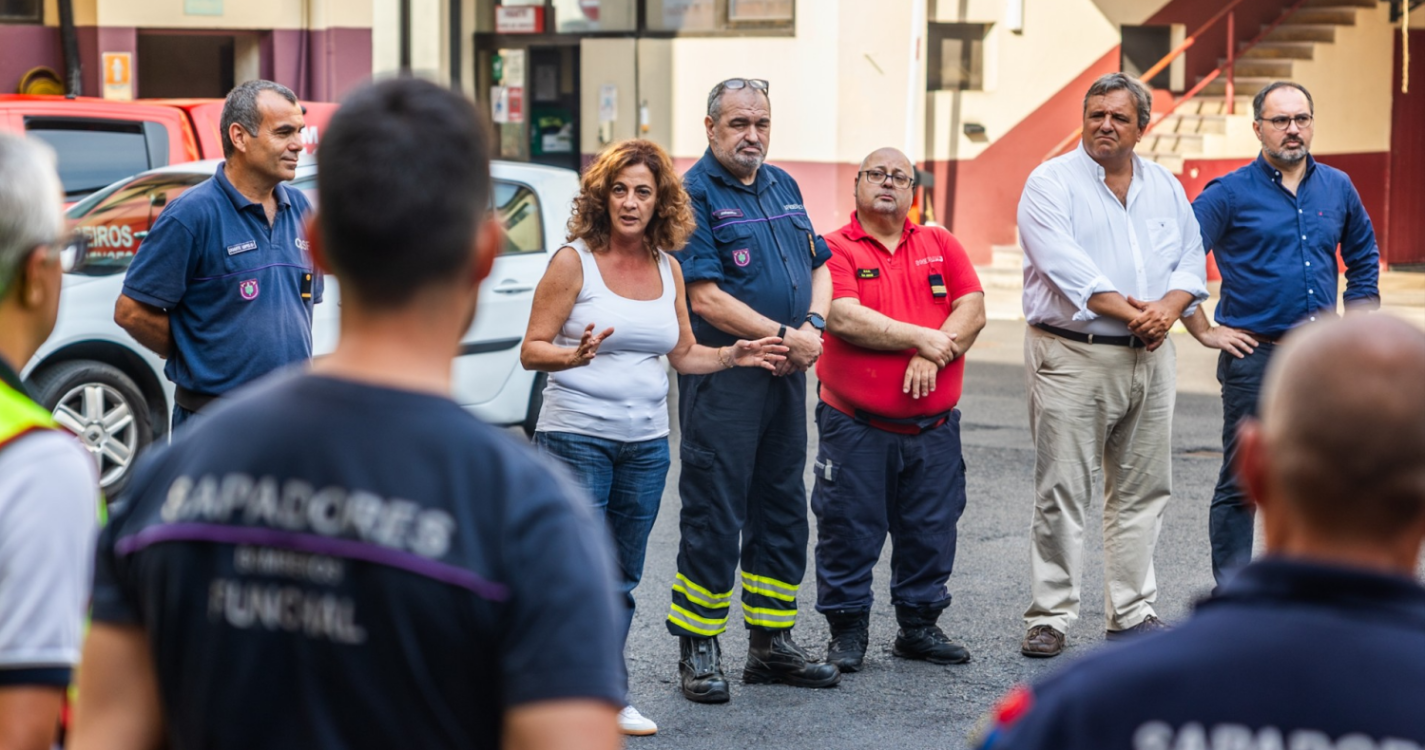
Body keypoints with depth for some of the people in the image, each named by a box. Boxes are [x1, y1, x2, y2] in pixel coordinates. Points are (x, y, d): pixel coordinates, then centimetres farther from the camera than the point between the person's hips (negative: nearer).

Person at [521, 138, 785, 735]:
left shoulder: (668, 269, 9)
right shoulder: (574, 261, -7)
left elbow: (684, 354, 19)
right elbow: (532, 350, -7)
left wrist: (734, 356, 4)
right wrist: (574, 355, -26)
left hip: (646, 442, 5)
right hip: (576, 435, -5)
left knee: (623, 577, 10)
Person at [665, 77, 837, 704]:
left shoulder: (782, 185, 14)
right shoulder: (695, 194, -9)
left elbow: (818, 266, 16)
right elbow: (706, 298, -16)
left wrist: (813, 327, -4)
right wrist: (783, 337, -16)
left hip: (786, 374, 8)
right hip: (723, 376, -7)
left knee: (783, 510, 13)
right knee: (714, 516, -4)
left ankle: (772, 644, 23)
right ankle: (698, 651, 5)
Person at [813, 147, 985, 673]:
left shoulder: (940, 245, 12)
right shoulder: (835, 248, -2)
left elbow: (972, 310, 1)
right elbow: (844, 318, -16)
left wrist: (931, 359, -15)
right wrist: (920, 338, -13)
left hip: (934, 426, 4)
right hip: (855, 426, -4)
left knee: (930, 530, 9)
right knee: (849, 530, 1)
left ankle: (920, 625, 22)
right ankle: (848, 630, 13)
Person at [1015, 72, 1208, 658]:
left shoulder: (1165, 187, 15)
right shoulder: (1051, 183, -3)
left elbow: (1191, 258, 11)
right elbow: (1066, 266, -14)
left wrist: (1168, 307, -9)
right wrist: (1131, 311, -16)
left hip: (1151, 357, 5)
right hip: (1072, 356, -5)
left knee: (1143, 489, 9)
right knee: (1062, 491, -4)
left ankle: (1132, 611, 18)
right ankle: (1050, 616, 3)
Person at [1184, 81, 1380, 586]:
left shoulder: (1337, 188, 10)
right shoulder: (1230, 194, -5)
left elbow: (1364, 259, 24)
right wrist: (1206, 332, -7)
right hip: (1255, 358, -4)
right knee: (1242, 483, -1)